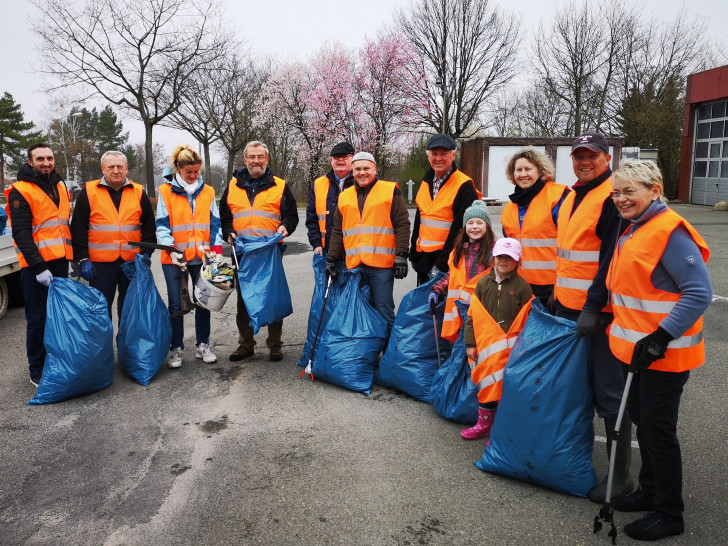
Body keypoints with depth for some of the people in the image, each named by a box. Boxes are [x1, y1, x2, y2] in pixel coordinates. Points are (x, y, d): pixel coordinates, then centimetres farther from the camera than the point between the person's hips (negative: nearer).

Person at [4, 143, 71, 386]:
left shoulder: (59, 186, 14)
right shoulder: (20, 191, -7)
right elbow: (21, 233, -13)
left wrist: (74, 256, 17)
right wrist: (38, 266, -19)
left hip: (59, 261, 6)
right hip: (36, 265, -6)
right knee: (38, 319, -2)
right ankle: (37, 372, 9)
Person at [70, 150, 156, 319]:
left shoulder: (138, 192, 7)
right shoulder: (89, 192, 1)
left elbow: (149, 228, 10)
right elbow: (78, 229, 0)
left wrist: (146, 254, 0)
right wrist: (83, 259, -6)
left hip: (132, 262, 2)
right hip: (100, 263, -2)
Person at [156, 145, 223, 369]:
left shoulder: (207, 192, 8)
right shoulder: (165, 192, 0)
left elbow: (214, 223, 8)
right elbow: (162, 225, -4)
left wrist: (216, 249, -3)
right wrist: (171, 249, -18)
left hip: (202, 256, 2)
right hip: (174, 258, -2)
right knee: (176, 305, 4)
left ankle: (203, 345, 21)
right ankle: (176, 349, 16)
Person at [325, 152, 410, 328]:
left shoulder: (390, 191, 3)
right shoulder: (344, 196, 16)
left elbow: (402, 225, -2)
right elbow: (337, 232, 19)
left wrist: (401, 256, -9)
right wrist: (331, 259, 13)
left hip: (381, 264, -4)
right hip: (353, 265, 4)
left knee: (383, 311, 0)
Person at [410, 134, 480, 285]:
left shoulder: (464, 186, -12)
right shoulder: (426, 183, 12)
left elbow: (462, 227, -16)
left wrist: (444, 260, -19)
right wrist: (413, 253, 16)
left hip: (448, 257, -7)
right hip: (424, 256, 7)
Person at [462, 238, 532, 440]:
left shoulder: (522, 286, -1)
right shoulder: (483, 283, 7)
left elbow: (526, 319, -2)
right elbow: (472, 315, 6)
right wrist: (470, 344, 2)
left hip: (510, 347, -3)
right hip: (485, 344, 3)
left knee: (506, 386, 1)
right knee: (486, 384, 12)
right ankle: (484, 423, 26)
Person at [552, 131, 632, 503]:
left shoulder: (613, 197, -13)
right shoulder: (570, 197, 14)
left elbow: (612, 259, -18)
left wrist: (592, 307, -21)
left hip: (598, 311, -9)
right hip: (567, 306, 9)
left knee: (608, 393, -1)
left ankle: (620, 476, 11)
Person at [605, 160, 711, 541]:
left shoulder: (670, 232, -18)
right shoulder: (631, 232, 9)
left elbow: (699, 292, -22)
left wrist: (660, 338, -24)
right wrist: (630, 336, 15)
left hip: (663, 354, -9)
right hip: (636, 349, 9)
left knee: (658, 430, 3)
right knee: (642, 420, 19)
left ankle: (669, 513, 20)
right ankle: (650, 491, 37)